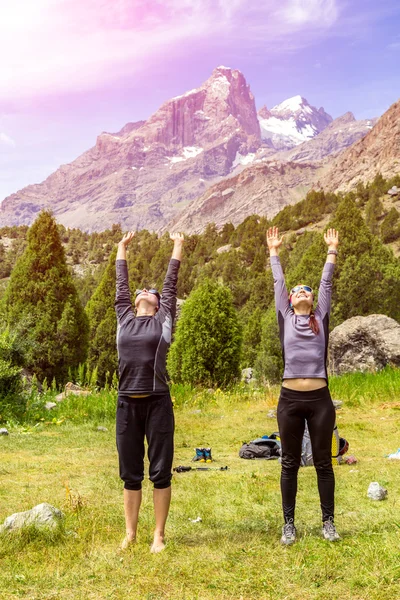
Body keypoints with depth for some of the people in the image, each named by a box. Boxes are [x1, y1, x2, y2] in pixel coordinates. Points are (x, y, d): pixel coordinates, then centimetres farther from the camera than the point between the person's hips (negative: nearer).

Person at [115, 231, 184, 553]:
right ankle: (130, 534, 21)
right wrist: (122, 247, 31)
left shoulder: (163, 320, 6)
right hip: (127, 404, 3)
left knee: (161, 472, 3)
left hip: (158, 403, -2)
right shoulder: (125, 319, 12)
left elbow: (172, 283, 11)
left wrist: (178, 246, 19)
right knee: (130, 474, 10)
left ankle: (159, 535, 13)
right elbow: (121, 285, 21)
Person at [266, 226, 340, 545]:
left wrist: (332, 250, 20)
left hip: (320, 399, 0)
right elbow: (278, 283, 15)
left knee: (323, 462, 8)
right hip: (290, 399, 0)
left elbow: (327, 282, 14)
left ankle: (329, 522, 20)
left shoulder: (321, 318, 9)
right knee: (290, 464, 7)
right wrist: (274, 252, 24)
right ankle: (289, 524, 17)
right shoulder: (285, 318, 8)